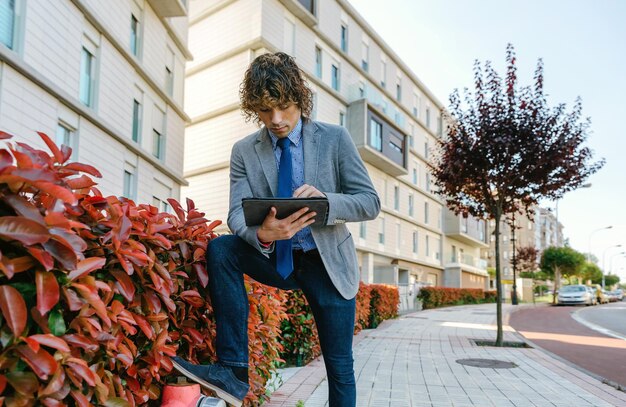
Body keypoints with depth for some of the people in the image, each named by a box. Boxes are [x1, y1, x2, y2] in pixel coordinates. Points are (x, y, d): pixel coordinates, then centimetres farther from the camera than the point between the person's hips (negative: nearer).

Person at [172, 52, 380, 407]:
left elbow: (371, 202, -9)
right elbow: (238, 214, -10)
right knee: (220, 248, -24)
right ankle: (234, 371, -20)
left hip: (328, 262, -1)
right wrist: (262, 234, -35)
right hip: (277, 259, 2)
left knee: (340, 368, 4)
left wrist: (326, 200, -30)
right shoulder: (244, 151, -2)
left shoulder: (335, 138, -7)